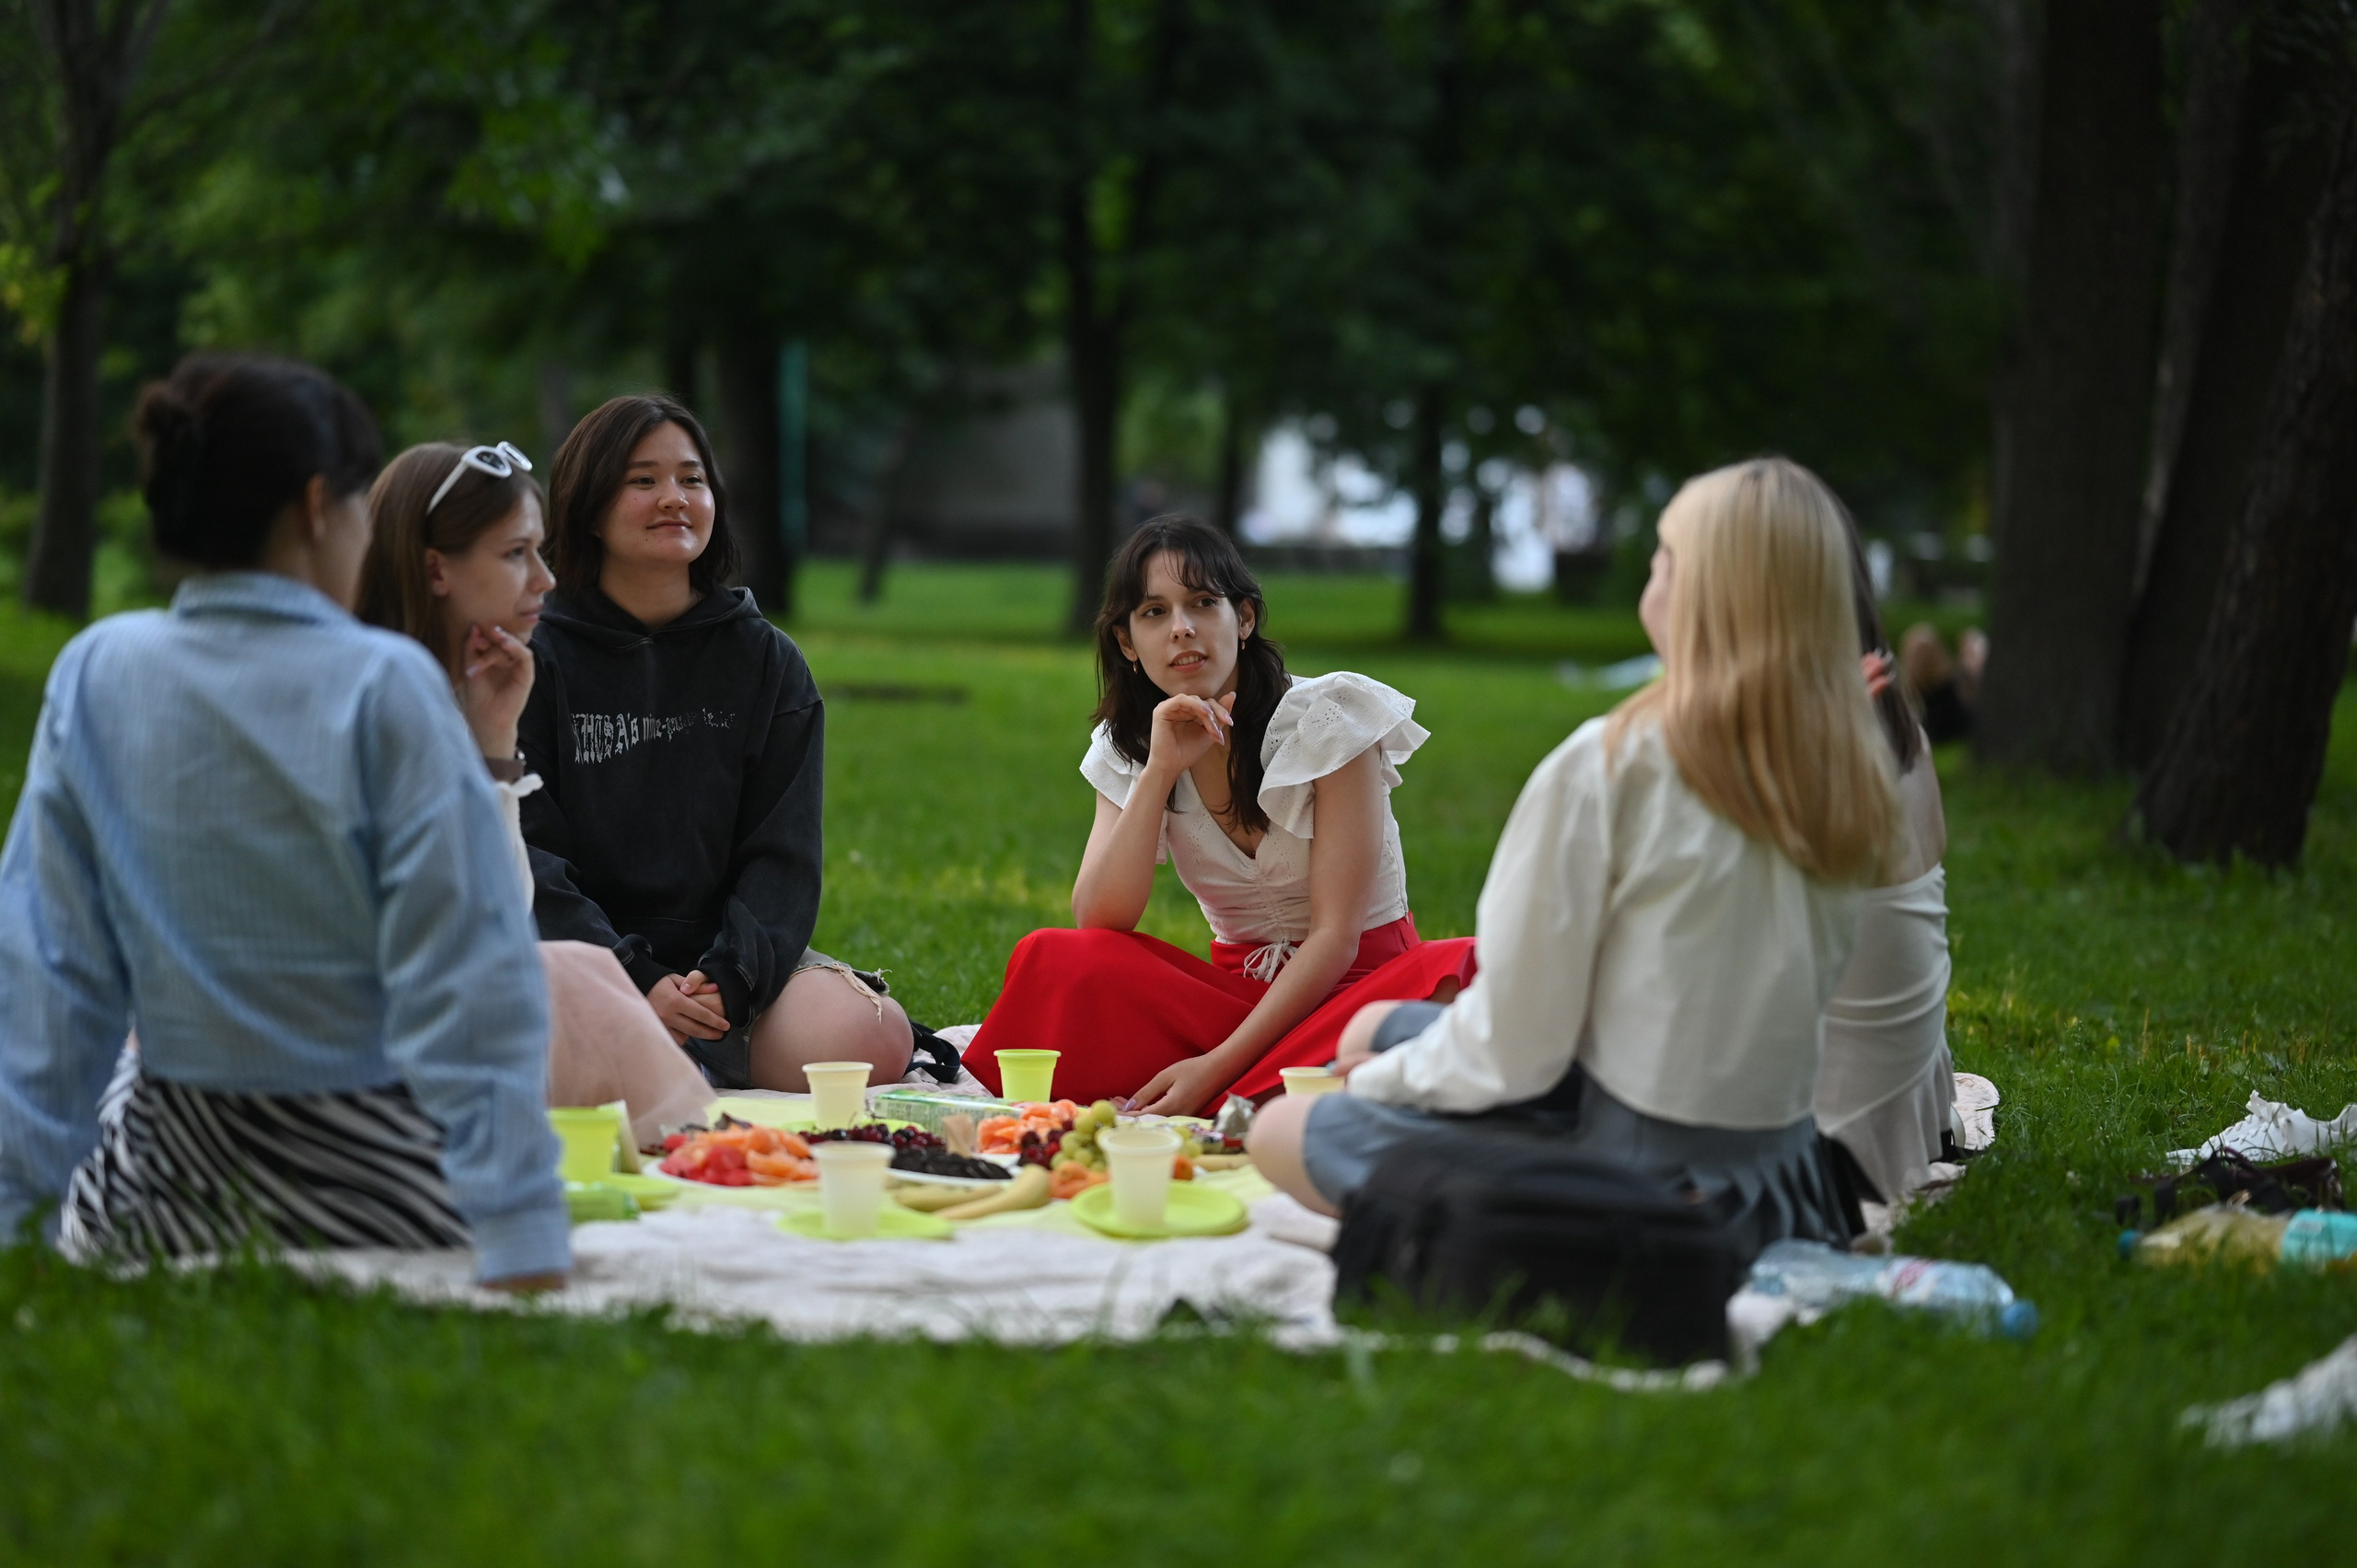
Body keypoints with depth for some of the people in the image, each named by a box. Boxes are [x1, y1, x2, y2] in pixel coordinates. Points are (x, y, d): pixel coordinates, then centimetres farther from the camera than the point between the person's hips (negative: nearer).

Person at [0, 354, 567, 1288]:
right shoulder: (385, 689, -16)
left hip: (176, 1182, 4)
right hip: (371, 1184, -4)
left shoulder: (94, 677, -5)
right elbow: (467, 982, -18)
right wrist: (523, 1246, -18)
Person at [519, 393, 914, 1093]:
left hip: (732, 953, 3)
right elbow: (528, 858, -6)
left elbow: (782, 856, 4)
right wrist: (637, 985, -21)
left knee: (870, 1042, -27)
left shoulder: (769, 662, 12)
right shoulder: (535, 658, 3)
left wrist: (729, 977, -16)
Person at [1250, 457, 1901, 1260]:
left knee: (1283, 1134, 9)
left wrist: (1385, 1075, 5)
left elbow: (1510, 1051, -16)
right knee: (1376, 1026, 25)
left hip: (1633, 1162, -7)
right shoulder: (1850, 779, -2)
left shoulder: (1609, 766, -20)